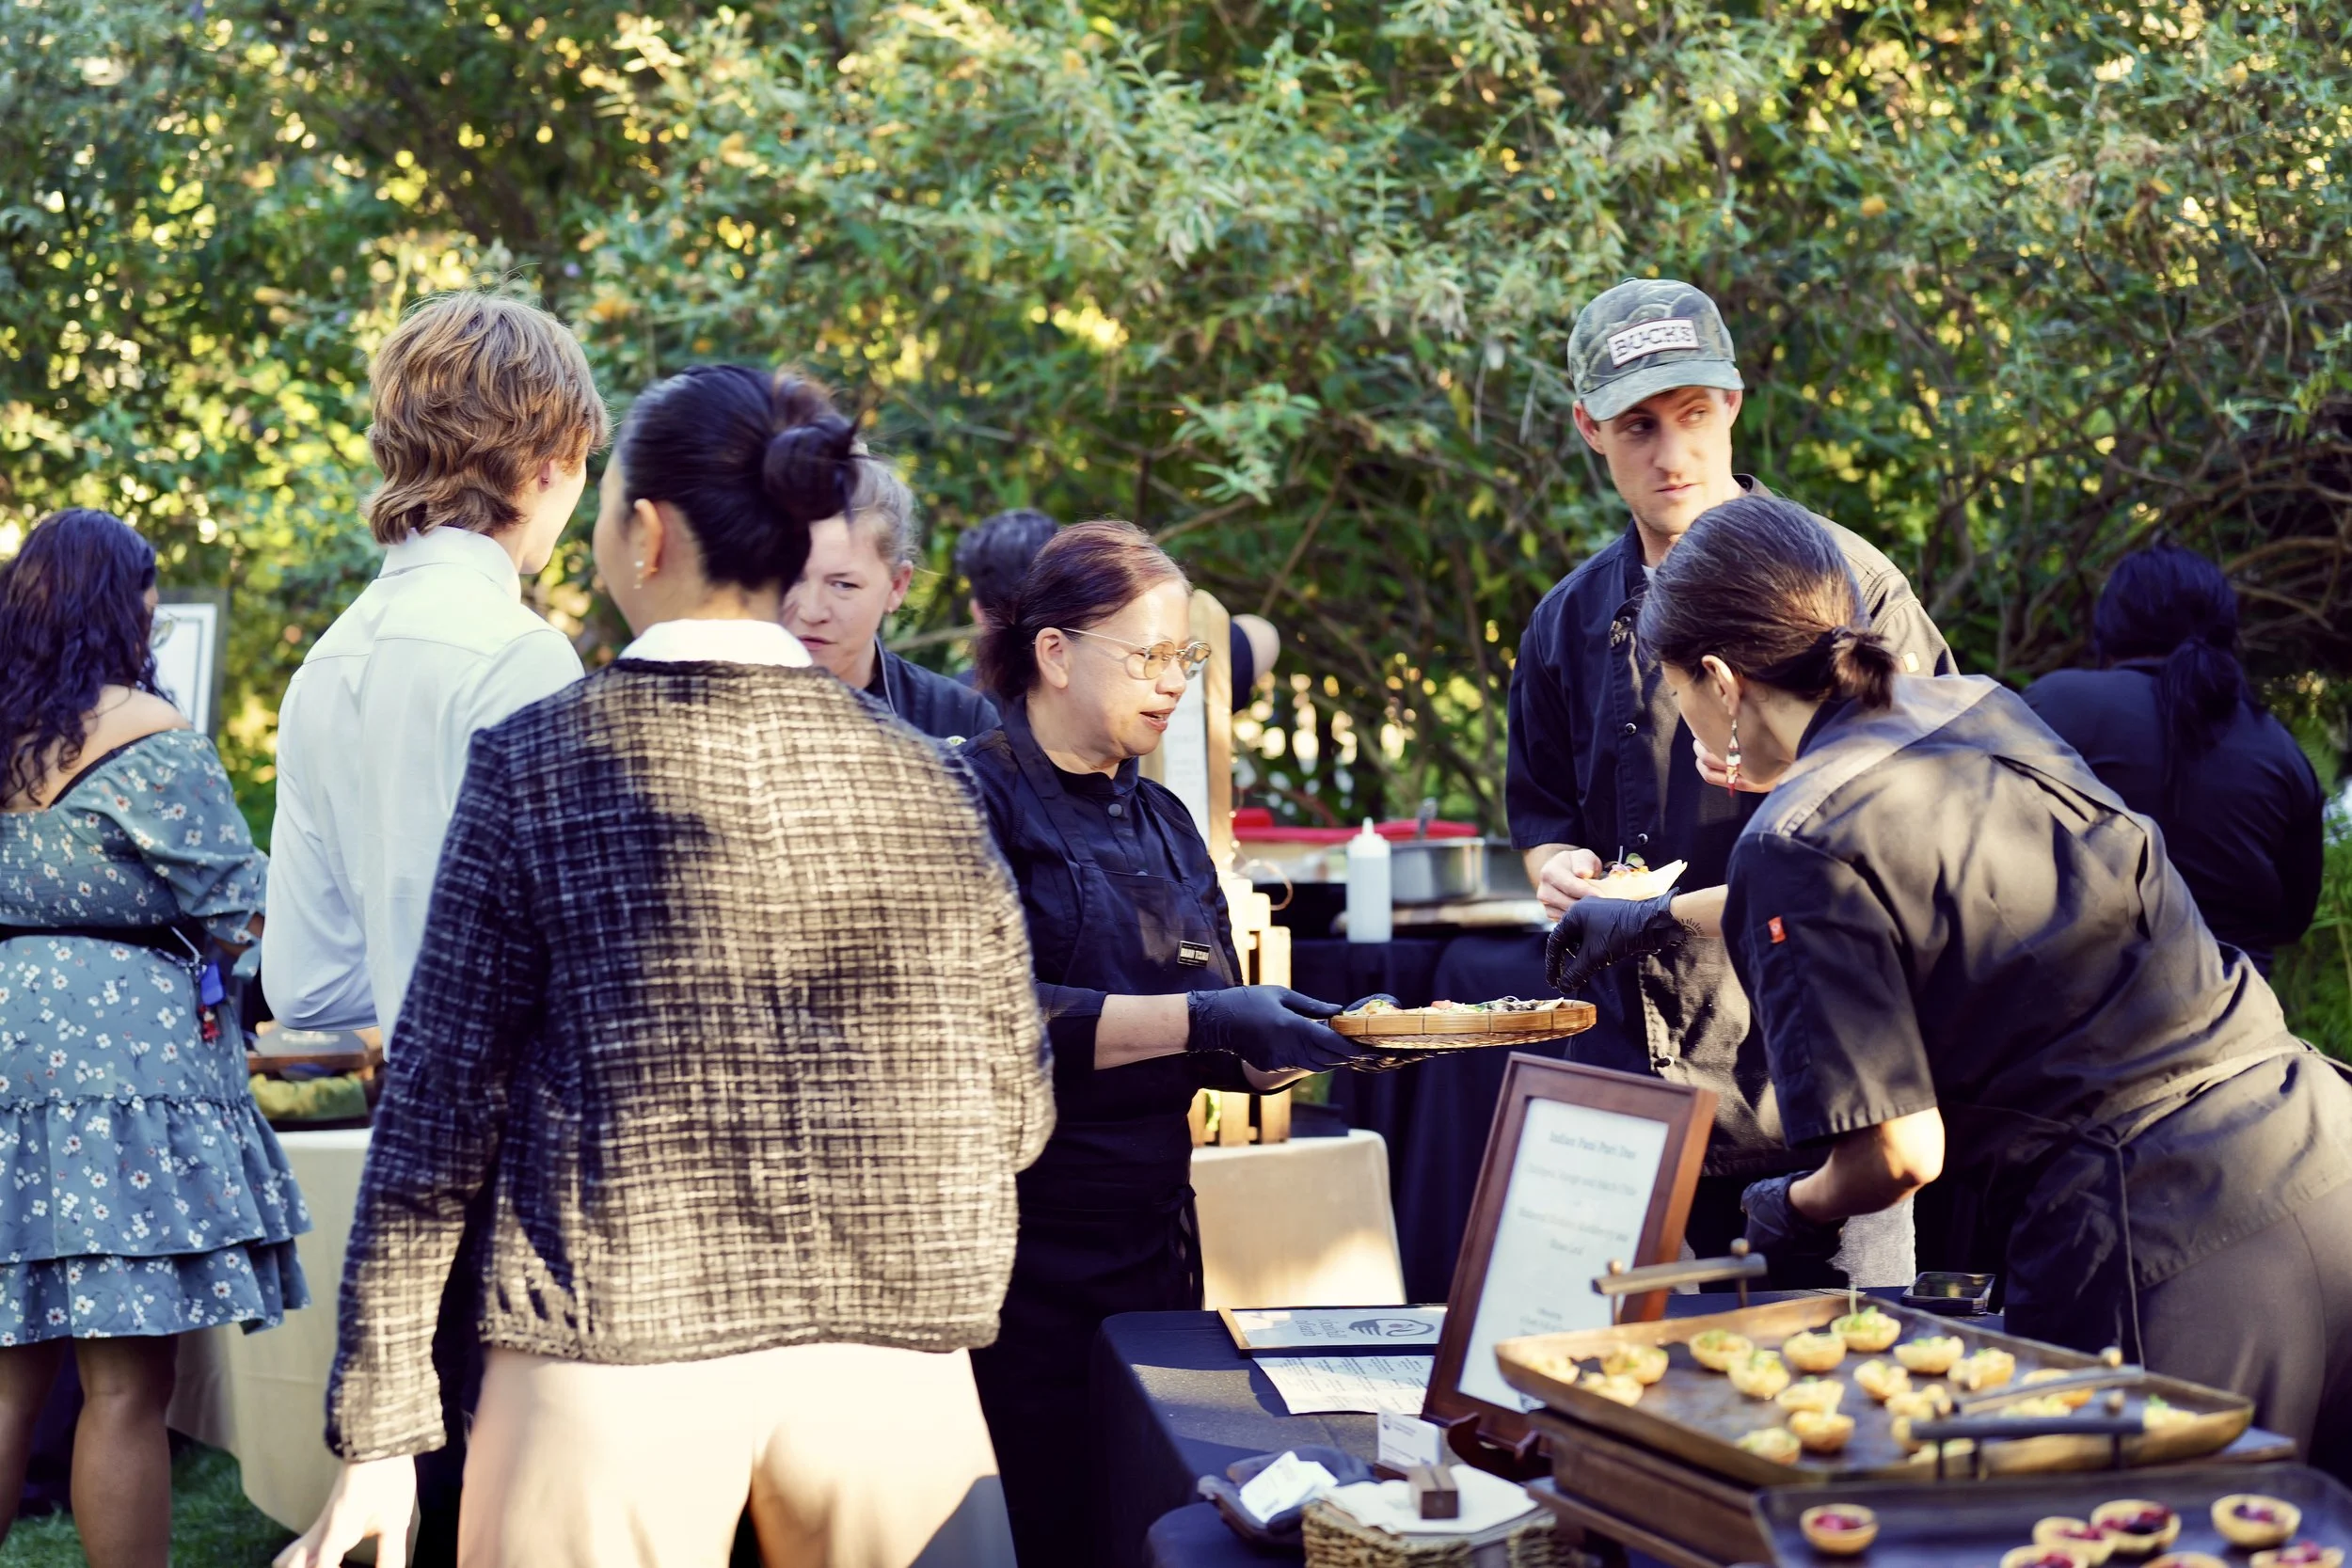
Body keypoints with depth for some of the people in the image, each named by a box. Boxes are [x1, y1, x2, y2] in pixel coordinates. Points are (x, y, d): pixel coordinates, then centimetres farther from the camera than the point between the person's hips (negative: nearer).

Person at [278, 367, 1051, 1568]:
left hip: (614, 1356, -2)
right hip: (888, 1367, 2)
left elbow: (443, 1097, -5)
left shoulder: (535, 761, -3)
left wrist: (380, 1425, -2)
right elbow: (1014, 1107, 7)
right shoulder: (921, 777, 4)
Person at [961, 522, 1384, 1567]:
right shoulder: (980, 800, -6)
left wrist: (1337, 1038, -3)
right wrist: (1194, 1020, -24)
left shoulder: (1162, 824, 17)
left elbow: (1228, 1050, 16)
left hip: (1153, 1241, 7)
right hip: (1023, 1253, -7)